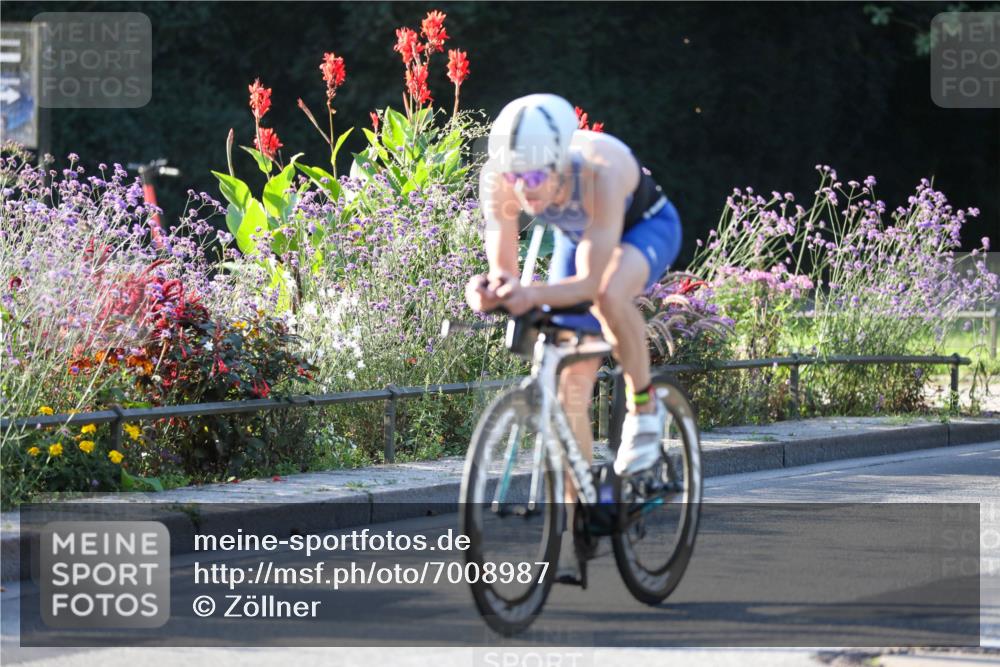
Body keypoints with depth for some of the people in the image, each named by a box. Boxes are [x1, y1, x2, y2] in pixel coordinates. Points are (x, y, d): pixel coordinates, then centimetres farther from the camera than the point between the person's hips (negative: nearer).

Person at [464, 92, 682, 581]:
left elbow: (591, 283, -43)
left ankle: (644, 407, -14)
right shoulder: (499, 182, -30)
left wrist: (534, 295, -60)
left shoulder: (601, 170, -42)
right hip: (577, 237, 4)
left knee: (609, 294, -39)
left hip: (645, 227, -4)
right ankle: (577, 527, 6)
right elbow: (502, 268, -25)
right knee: (569, 385, -4)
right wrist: (490, 290, -47)